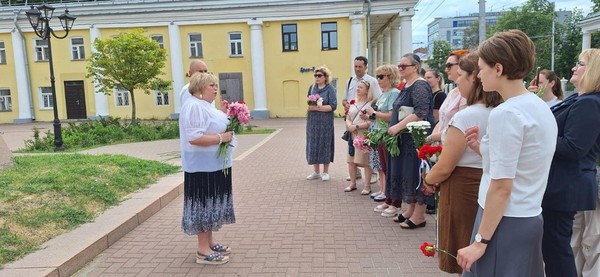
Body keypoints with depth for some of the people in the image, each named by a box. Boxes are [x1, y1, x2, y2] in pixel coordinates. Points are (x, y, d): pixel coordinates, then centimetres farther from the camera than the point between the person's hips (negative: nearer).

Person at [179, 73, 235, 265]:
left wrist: (227, 122, 8)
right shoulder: (194, 106, -18)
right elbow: (194, 137, -28)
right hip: (202, 167, -10)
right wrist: (221, 138, -21)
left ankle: (210, 242, 28)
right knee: (203, 205, -2)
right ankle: (203, 251, 8)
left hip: (213, 165, 10)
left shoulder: (205, 105, 14)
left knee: (211, 204, 16)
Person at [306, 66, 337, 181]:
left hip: (325, 122, -4)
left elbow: (333, 106, -13)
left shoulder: (330, 89, -5)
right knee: (313, 145, 7)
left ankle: (325, 172, 16)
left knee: (325, 145, 2)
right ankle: (316, 172, 20)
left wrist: (318, 108, -21)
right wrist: (309, 106, -4)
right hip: (312, 121, 5)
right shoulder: (312, 87, 10)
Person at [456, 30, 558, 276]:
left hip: (506, 223, -9)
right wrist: (483, 149, 7)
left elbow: (501, 187, -22)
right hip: (529, 219, 9)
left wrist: (480, 241, -17)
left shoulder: (505, 113, -21)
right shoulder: (540, 107, 8)